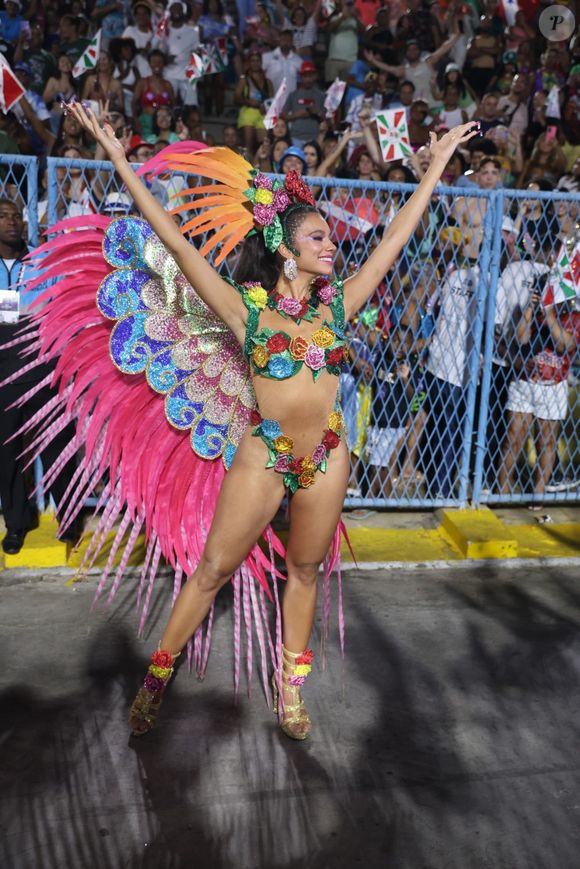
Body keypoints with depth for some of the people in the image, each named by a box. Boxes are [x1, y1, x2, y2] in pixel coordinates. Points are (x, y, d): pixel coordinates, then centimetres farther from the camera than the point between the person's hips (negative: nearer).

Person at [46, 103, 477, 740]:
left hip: (327, 455, 4)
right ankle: (157, 675, 25)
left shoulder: (337, 304, 3)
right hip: (263, 454, -3)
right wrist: (118, 158, -12)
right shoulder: (246, 306, -7)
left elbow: (396, 235, 9)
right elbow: (174, 240, -11)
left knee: (305, 570, 17)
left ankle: (290, 684, 34)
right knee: (213, 570, 7)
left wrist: (439, 161, 14)